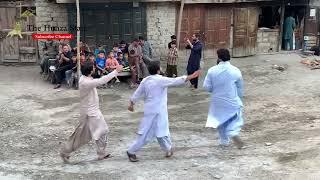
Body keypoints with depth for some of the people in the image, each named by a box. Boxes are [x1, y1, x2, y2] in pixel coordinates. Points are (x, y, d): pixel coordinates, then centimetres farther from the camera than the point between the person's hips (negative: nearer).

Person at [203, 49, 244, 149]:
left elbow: (207, 87, -8)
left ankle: (224, 141, 31)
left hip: (218, 101, 2)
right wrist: (239, 98, 17)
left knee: (221, 120, 20)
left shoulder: (212, 70, -12)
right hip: (232, 101, -1)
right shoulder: (235, 71, -12)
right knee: (236, 119, 16)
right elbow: (240, 89, 0)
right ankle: (233, 133, -12)